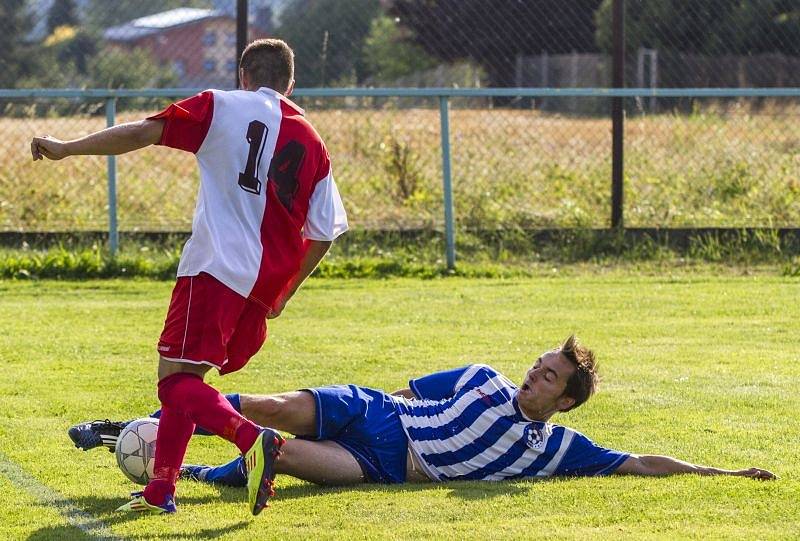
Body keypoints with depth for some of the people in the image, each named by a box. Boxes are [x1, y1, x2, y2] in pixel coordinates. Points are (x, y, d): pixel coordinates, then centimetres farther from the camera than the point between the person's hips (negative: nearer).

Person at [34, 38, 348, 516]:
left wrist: (66, 149, -1)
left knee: (176, 380, -9)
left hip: (217, 269, -6)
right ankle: (161, 489, 18)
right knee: (187, 378, 17)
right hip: (265, 287, 6)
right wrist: (283, 294, 25)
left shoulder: (224, 108, 2)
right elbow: (323, 234, 13)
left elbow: (143, 133, -6)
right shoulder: (312, 143, 14)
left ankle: (251, 437, -31)